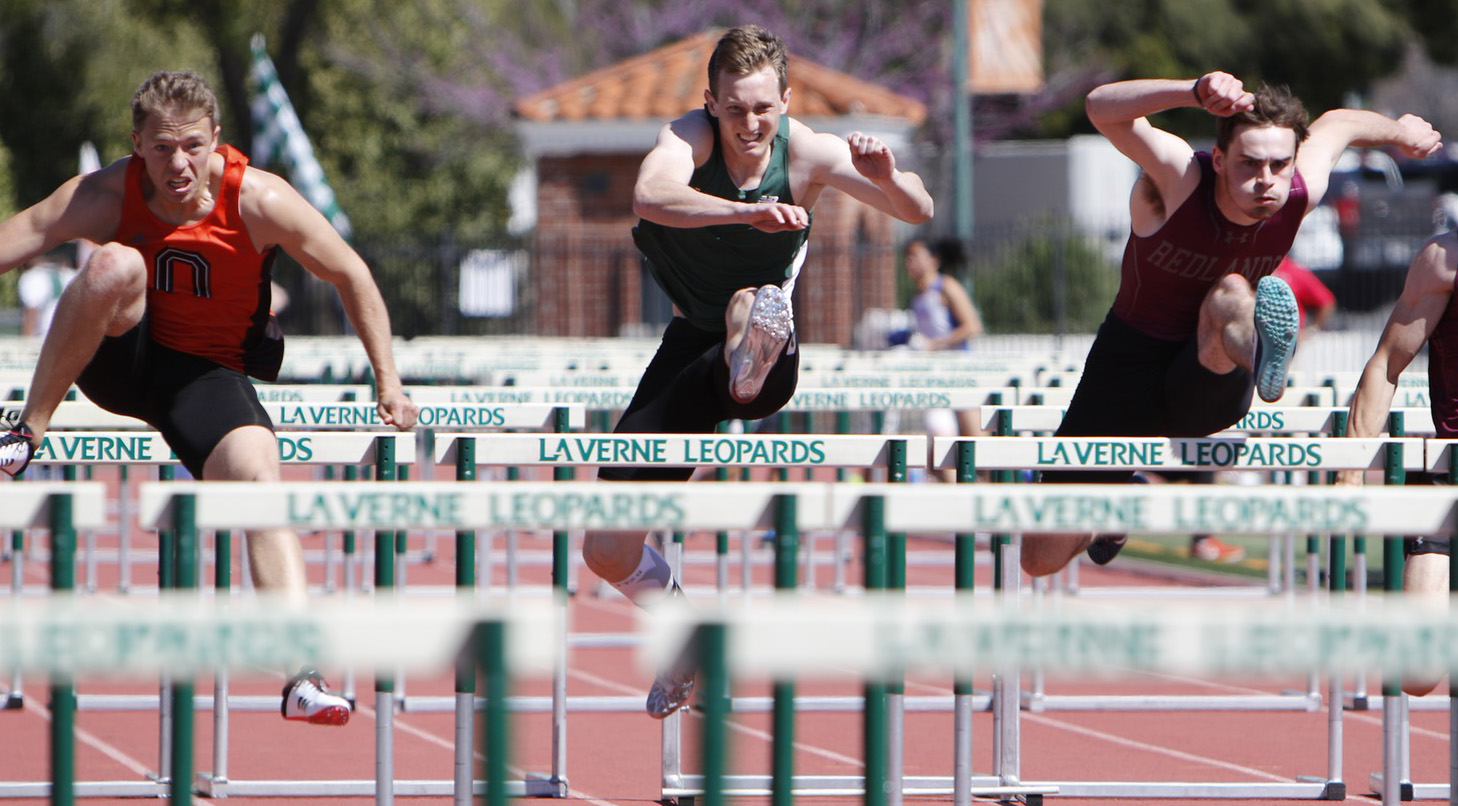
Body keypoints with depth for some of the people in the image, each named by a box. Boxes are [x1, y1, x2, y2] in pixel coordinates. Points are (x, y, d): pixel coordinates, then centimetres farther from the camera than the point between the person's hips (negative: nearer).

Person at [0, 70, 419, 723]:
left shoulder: (259, 202, -16)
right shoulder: (104, 198, -16)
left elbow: (352, 277, -5)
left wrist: (388, 383, -5)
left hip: (207, 374, 0)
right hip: (120, 358, 0)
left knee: (260, 475, -27)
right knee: (115, 265, -31)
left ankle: (301, 675, -33)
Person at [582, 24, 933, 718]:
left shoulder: (809, 152, -15)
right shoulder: (690, 136, -18)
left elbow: (918, 213, -16)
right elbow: (651, 196, -42)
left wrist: (889, 179, -40)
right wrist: (748, 211, -59)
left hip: (771, 360, -2)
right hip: (692, 346, 2)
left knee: (750, 304, -41)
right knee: (608, 552, 2)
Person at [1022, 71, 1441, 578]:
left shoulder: (1302, 192, -14)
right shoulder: (1179, 176, -24)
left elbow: (1338, 124, 10)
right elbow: (1102, 108, -42)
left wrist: (1400, 132, 30)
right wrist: (1196, 93, -57)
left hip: (1209, 387, 1)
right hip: (1134, 362, -1)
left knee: (1231, 294, -34)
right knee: (1042, 559, -2)